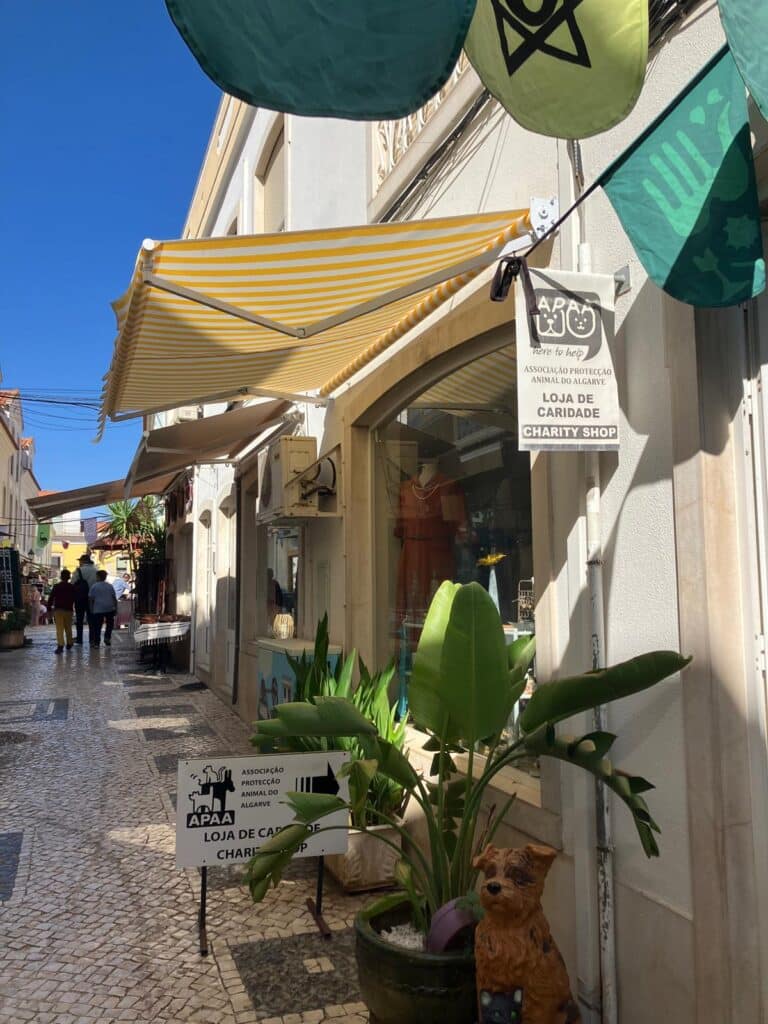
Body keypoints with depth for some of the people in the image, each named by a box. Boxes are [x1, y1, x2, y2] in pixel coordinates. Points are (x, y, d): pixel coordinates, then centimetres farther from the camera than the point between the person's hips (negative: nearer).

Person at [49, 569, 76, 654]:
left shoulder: (56, 586, -2)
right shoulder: (72, 587, 2)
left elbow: (51, 598, -4)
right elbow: (75, 598, 4)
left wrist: (50, 608, 0)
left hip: (58, 609, -2)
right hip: (68, 610, 2)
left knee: (59, 628, -7)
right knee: (68, 628, 15)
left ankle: (60, 645, -19)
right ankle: (69, 644, 24)